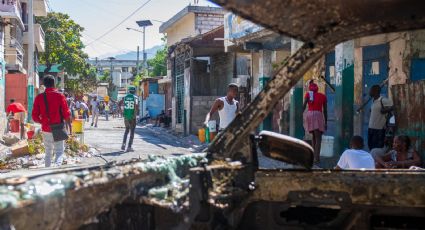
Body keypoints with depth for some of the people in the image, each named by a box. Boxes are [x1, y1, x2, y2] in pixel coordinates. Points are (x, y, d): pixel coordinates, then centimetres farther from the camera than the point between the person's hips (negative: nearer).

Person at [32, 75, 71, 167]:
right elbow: (66, 114, -9)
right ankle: (57, 166, -26)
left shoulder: (39, 97, 0)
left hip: (46, 130, 3)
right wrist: (69, 126, 4)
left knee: (48, 153, 17)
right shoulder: (60, 96, -8)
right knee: (59, 152, 0)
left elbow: (35, 116, 1)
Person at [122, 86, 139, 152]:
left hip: (126, 116, 4)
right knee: (132, 132, 6)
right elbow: (136, 105, -23)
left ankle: (123, 144, 6)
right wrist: (135, 113, -17)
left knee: (127, 130, 21)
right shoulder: (135, 97, -5)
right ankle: (129, 147, 3)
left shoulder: (125, 97, 6)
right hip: (132, 117, -4)